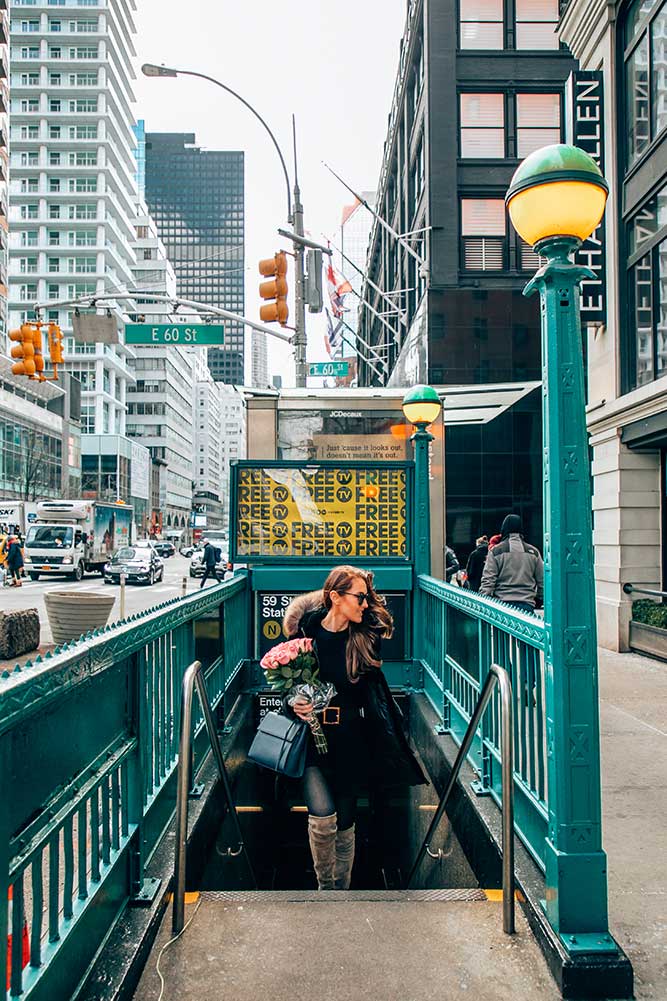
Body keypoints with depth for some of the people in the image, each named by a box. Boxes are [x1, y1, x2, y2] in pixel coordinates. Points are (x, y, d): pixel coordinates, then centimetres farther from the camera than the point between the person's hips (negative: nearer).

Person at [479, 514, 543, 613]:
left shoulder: (496, 551, -1)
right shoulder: (533, 552, 9)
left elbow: (487, 580, -5)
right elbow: (542, 580, 13)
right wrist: (539, 599, 26)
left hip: (502, 604, -2)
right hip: (527, 604, 2)